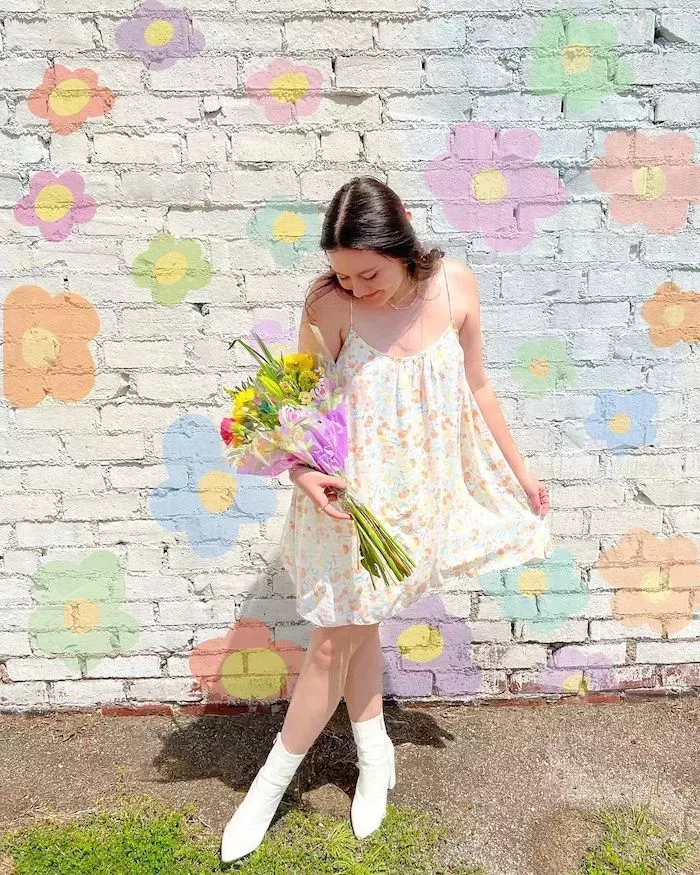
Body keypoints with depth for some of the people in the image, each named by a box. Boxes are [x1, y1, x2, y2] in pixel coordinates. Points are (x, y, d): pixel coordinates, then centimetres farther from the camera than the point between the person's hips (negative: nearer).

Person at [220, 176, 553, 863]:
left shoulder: (455, 285, -9)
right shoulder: (329, 303, -18)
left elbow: (476, 387, 4)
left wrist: (517, 469, 11)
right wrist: (300, 469, -30)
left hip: (416, 494, 1)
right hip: (348, 496, -1)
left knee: (338, 637, 13)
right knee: (344, 633, 12)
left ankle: (271, 784, 33)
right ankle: (375, 753, 41)